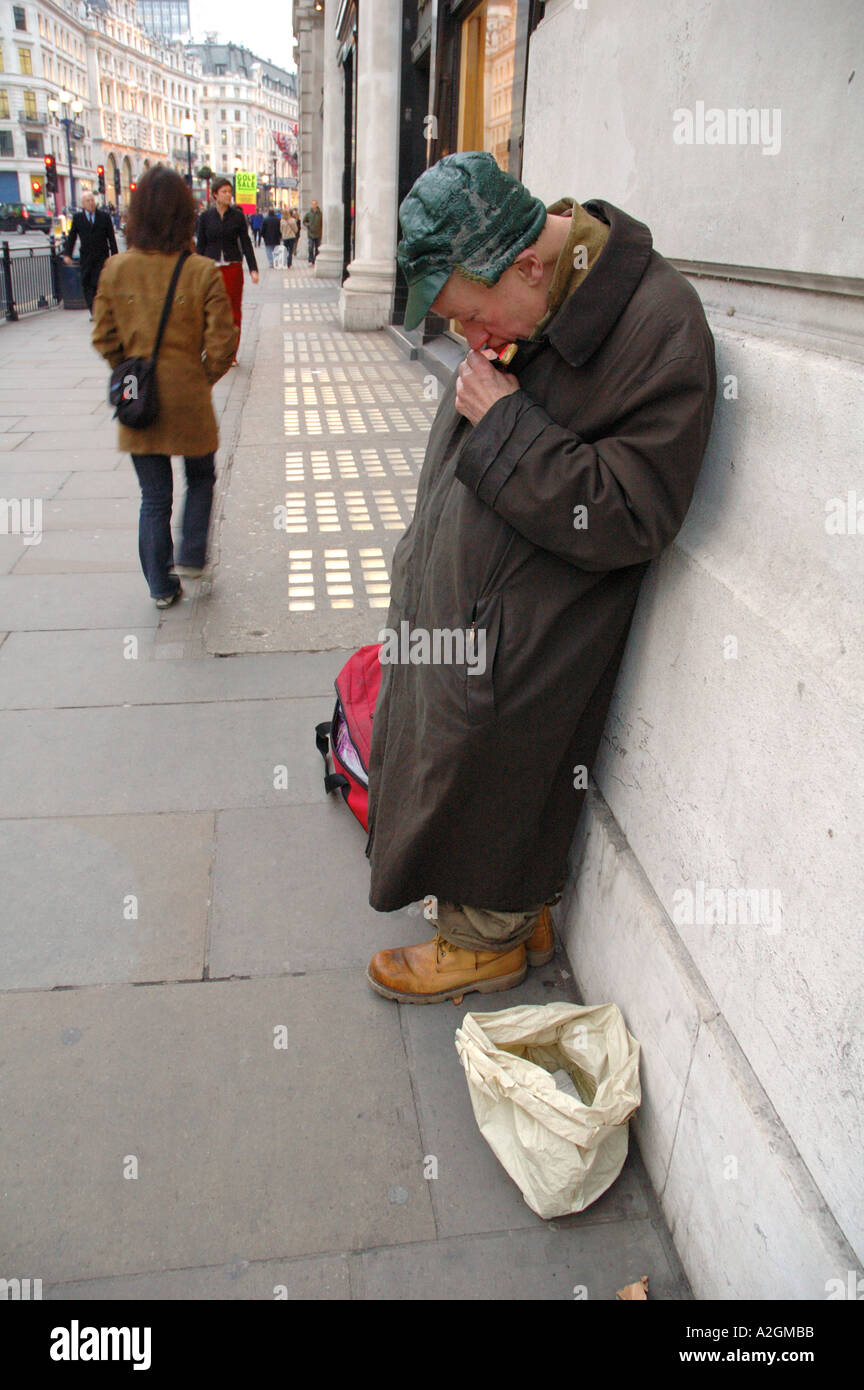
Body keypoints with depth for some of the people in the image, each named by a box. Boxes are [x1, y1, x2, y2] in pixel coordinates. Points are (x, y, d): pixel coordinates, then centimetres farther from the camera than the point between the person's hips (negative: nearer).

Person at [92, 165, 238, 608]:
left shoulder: (115, 269, -5)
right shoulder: (202, 272, -14)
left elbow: (104, 339, 0)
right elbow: (222, 343, -12)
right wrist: (204, 379, 5)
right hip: (189, 403, -2)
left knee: (153, 497, 13)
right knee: (200, 478, 24)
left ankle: (161, 586, 20)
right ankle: (191, 556, 19)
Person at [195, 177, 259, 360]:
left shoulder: (238, 216, 4)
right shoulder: (205, 217, 4)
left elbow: (246, 243, 4)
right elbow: (201, 246, 6)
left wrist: (253, 269, -5)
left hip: (233, 267, 0)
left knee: (234, 311, 1)